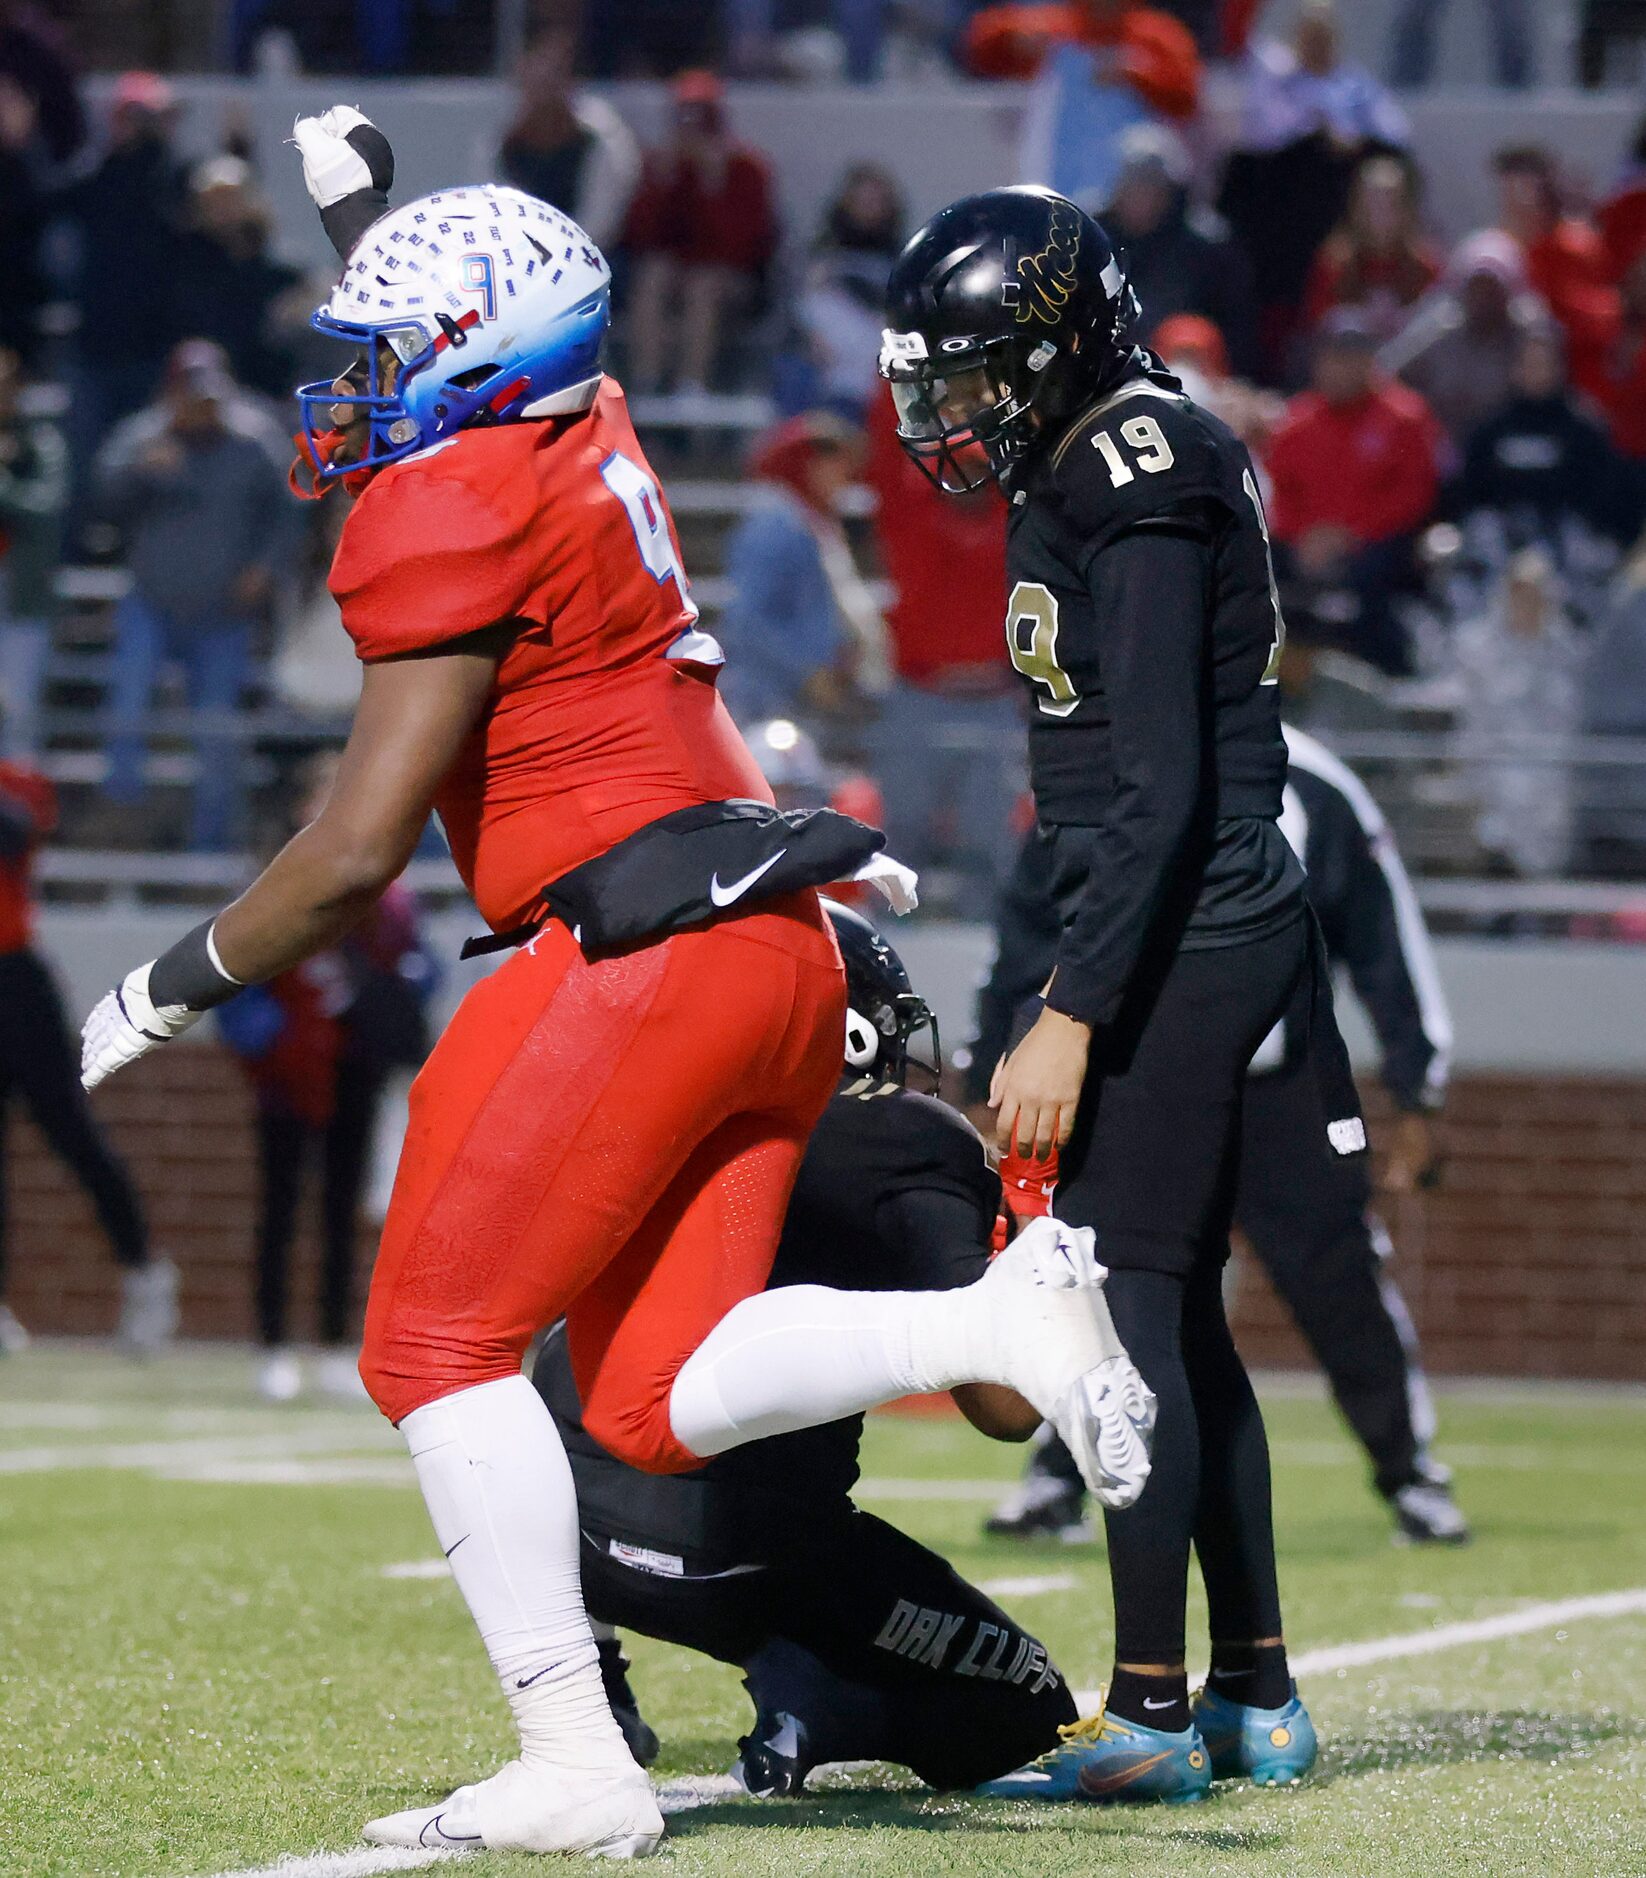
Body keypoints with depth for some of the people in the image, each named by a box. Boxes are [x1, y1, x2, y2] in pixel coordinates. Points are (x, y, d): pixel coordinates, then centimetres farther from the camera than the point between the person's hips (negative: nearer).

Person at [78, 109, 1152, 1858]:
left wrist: (169, 990, 2)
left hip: (646, 951, -9)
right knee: (657, 1403, 8)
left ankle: (573, 1767, -6)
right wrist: (363, 200, 56)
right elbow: (453, 357, 44)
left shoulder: (455, 514, -9)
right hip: (780, 951, 9)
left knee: (439, 1346, 0)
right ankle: (1002, 1317, -11)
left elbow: (354, 855, -10)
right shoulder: (587, 438, 15)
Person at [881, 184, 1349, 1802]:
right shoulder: (1081, 479, 14)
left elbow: (1163, 789, -21)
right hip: (1209, 938, 10)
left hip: (1183, 939, -10)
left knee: (1126, 1301, -9)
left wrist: (1071, 1017, -23)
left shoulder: (1139, 487, -16)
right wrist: (1078, 980, 24)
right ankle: (1255, 1700, 18)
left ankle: (1150, 1713, -8)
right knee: (1177, 1311, 13)